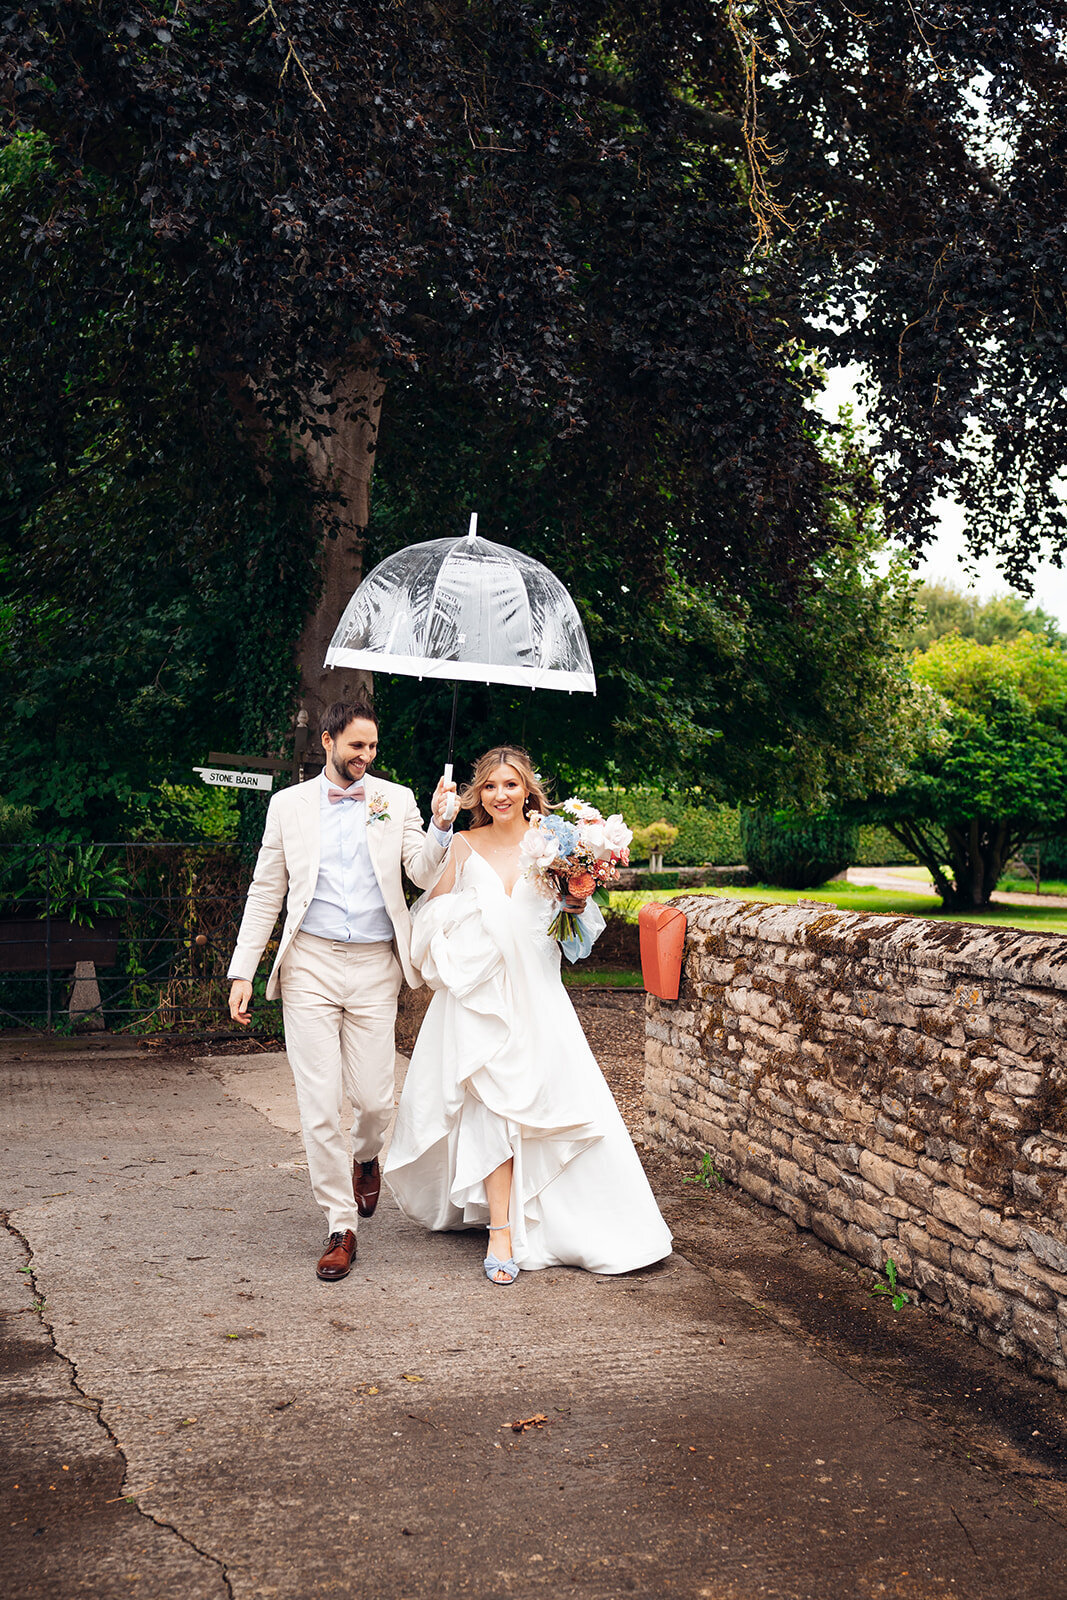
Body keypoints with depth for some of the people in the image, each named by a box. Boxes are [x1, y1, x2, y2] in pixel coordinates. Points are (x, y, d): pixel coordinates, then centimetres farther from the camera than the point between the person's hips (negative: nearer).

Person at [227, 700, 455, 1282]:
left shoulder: (396, 800, 7)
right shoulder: (289, 804, 7)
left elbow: (425, 874, -1)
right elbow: (266, 892, 8)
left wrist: (441, 825, -18)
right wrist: (242, 971, 2)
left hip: (375, 967, 1)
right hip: (310, 965, 0)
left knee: (375, 1099, 2)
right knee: (319, 1106, -3)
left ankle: (365, 1156, 38)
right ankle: (341, 1227, 9)